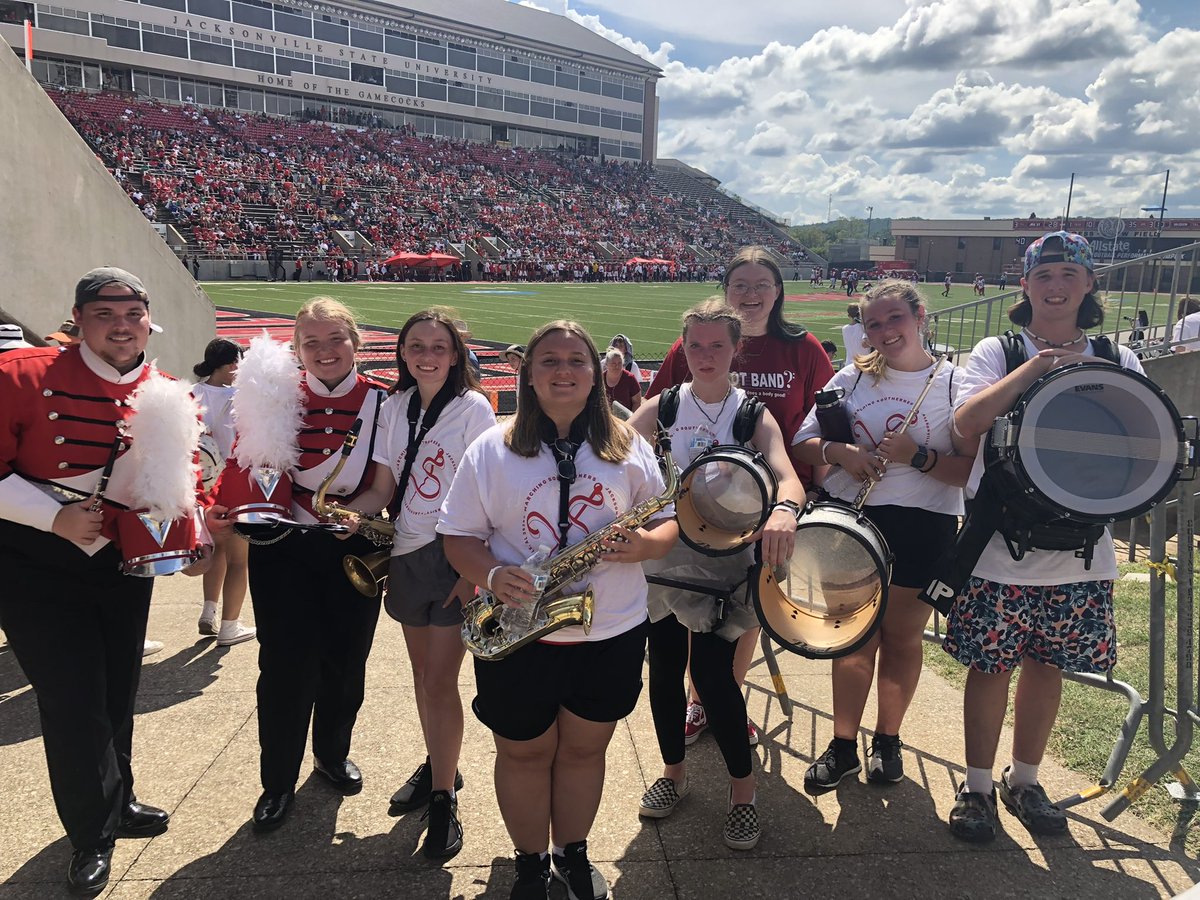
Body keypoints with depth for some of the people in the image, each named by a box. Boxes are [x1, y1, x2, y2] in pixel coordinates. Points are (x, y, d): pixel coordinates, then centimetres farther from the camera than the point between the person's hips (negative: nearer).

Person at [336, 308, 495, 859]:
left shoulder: (473, 408, -7)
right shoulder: (393, 408, 7)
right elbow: (383, 487, 5)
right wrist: (349, 510, -16)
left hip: (454, 555, -5)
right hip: (407, 553, 5)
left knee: (440, 680, -5)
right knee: (422, 671, 16)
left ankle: (443, 799, 8)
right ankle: (437, 766, 35)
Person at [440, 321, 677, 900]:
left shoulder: (628, 448, 1)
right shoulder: (492, 450, -3)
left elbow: (665, 522, 3)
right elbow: (458, 535, -3)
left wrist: (645, 544, -20)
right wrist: (492, 575, -23)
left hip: (613, 634, 1)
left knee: (584, 748, 17)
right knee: (524, 753, 14)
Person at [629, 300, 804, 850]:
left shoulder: (754, 415, -5)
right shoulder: (662, 408, 1)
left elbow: (788, 478, -20)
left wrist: (784, 508, -44)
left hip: (724, 561, -2)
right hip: (663, 557, 3)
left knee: (713, 674, -5)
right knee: (664, 669, 11)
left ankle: (743, 790, 17)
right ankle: (673, 773, 34)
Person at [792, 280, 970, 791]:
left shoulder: (955, 384, -4)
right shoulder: (853, 377, 4)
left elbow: (974, 470, -11)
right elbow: (804, 442, 4)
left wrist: (918, 456, -24)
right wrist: (837, 451, -15)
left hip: (921, 528, -2)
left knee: (902, 638, 12)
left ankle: (887, 740, 31)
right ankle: (842, 747, 21)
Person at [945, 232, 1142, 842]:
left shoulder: (1117, 362, 6)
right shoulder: (997, 352, -2)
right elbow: (966, 424, -17)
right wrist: (1037, 365, -22)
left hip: (1080, 549, 3)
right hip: (1001, 546, -2)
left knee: (1046, 664, 15)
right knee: (990, 665, 6)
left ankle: (1024, 780, 35)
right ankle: (978, 786, 24)